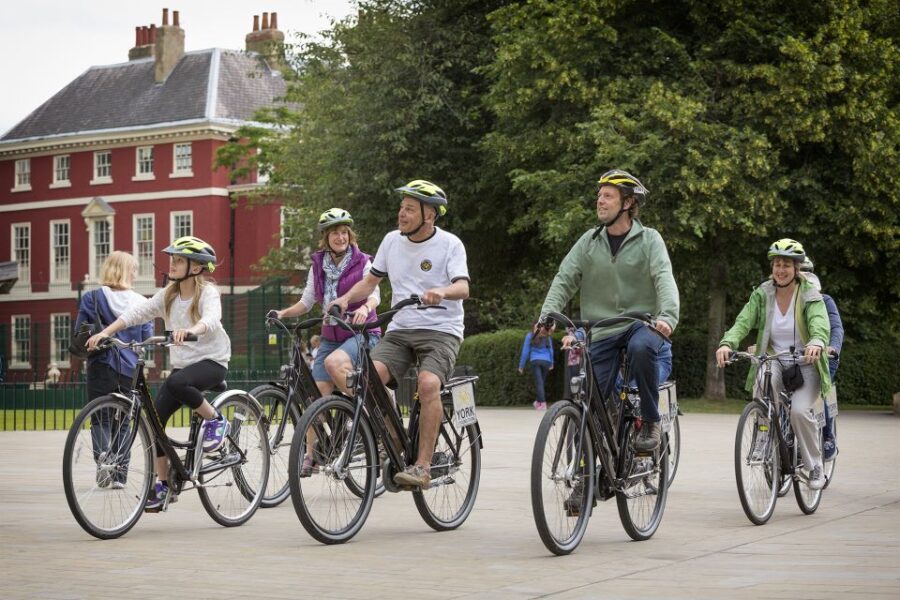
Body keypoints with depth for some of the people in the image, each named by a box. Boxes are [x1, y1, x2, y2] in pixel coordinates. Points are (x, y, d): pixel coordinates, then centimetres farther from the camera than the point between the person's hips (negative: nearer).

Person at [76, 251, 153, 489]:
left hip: (101, 367, -2)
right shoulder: (141, 303, 0)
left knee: (100, 418, 6)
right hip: (130, 370, 2)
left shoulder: (91, 298, -5)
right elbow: (148, 341, 2)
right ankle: (120, 474, 11)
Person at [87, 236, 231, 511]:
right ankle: (162, 484, 4)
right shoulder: (168, 295, 4)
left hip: (212, 361, -6)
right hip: (182, 363, 6)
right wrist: (104, 333, -17)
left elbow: (211, 319, -32)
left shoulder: (207, 292, -11)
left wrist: (190, 331, -53)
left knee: (176, 382, -37)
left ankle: (215, 421, -13)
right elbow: (136, 312, -5)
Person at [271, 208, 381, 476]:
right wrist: (284, 312, -9)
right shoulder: (318, 266, 8)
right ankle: (310, 455, 2)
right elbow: (307, 301, 9)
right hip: (330, 336, 5)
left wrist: (365, 308, -41)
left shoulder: (362, 263, -4)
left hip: (361, 333, -5)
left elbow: (373, 293, -18)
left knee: (334, 362, -35)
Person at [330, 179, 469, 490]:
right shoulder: (392, 241, 8)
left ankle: (422, 466, -28)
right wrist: (346, 298, -2)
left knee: (428, 383, -32)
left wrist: (442, 292, -40)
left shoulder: (449, 244, -5)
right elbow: (370, 280, 17)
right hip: (399, 330, 4)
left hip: (441, 331, -4)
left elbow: (463, 287, -17)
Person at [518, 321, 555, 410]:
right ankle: (538, 402, 22)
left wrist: (521, 366, 9)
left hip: (535, 361, -2)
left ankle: (543, 403, -17)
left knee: (539, 382, -6)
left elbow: (525, 351, 5)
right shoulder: (547, 336, 11)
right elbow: (551, 350, 14)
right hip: (546, 361, 2)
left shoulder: (530, 336, 5)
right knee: (541, 382, 13)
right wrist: (551, 363, 23)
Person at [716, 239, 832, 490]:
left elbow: (820, 324, -26)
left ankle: (815, 466, -2)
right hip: (773, 361, 2)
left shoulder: (810, 296, -7)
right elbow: (743, 321, -13)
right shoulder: (762, 295, 1)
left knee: (800, 410, -26)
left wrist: (816, 343, -50)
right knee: (763, 390, -33)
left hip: (805, 364, -2)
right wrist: (727, 343, -34)